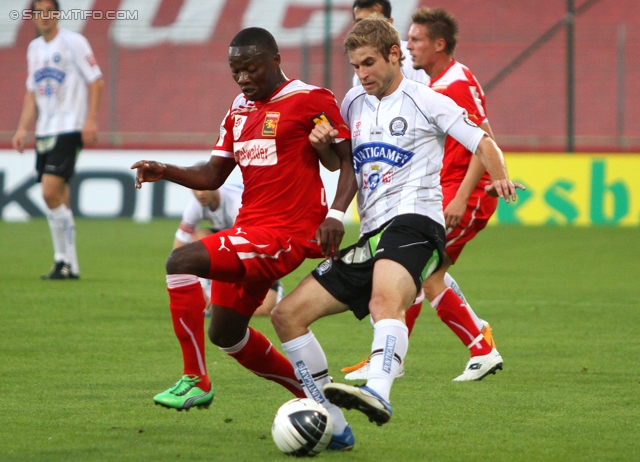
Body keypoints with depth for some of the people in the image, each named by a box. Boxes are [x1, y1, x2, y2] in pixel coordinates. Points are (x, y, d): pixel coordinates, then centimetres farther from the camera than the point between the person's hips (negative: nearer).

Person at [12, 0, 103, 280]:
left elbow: (95, 81, -6)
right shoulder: (34, 49, 16)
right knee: (58, 199, 6)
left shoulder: (74, 43, -5)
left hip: (68, 128, -7)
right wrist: (22, 129, 14)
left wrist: (90, 120, -14)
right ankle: (68, 265, 9)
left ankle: (65, 261, -11)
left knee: (51, 192, -17)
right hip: (44, 131, 7)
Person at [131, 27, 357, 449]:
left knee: (182, 262, -23)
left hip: (286, 232, -9)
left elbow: (349, 162, -8)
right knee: (227, 333, 14)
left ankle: (196, 381, -14)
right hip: (249, 231, 9)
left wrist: (336, 214, -22)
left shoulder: (309, 100, -7)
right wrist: (166, 172, -2)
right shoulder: (239, 111, 17)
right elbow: (213, 175, 16)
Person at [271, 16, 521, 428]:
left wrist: (500, 178, -19)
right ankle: (333, 424, 3)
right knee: (287, 314, 0)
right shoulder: (355, 104, 22)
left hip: (413, 224, -8)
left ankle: (378, 393, -64)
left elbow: (484, 145, 2)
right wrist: (322, 143, 9)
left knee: (385, 299, -39)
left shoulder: (425, 101, 4)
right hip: (370, 236, 8)